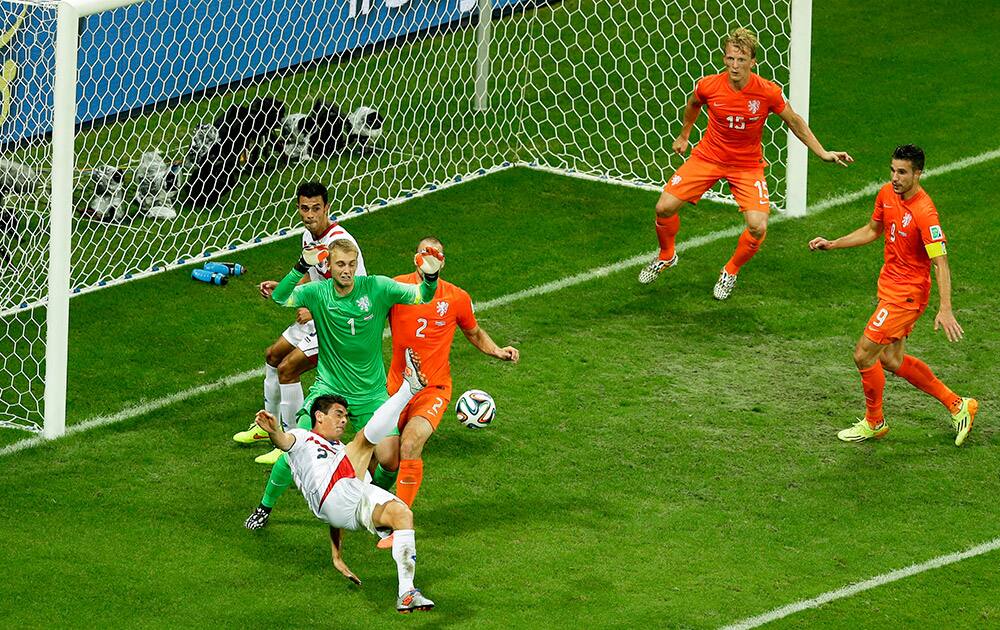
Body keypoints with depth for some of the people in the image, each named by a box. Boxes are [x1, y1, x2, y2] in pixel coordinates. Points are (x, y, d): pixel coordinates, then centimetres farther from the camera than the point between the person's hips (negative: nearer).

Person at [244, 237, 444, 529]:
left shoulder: (376, 288, -10)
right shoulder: (318, 293, -10)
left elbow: (422, 296, -10)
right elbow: (280, 298, -25)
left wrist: (431, 277, -32)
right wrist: (301, 267, -40)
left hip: (371, 394, 1)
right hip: (327, 390, -1)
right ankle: (265, 506, 13)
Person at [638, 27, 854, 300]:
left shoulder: (768, 92, -20)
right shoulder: (708, 86, -17)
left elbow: (795, 122, -2)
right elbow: (693, 104, 9)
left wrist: (822, 153, -3)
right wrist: (683, 136, 22)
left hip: (747, 164, -1)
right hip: (708, 156, 1)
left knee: (757, 228, -18)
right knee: (665, 208, -8)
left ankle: (731, 272, 12)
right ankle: (666, 257, 24)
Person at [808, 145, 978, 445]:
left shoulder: (924, 212, -25)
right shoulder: (887, 194, 1)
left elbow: (940, 262, -27)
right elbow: (872, 230, 20)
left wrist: (945, 309, -35)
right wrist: (832, 244, 15)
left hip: (908, 293, -9)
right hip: (889, 284, 9)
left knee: (864, 355, -5)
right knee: (891, 360, 15)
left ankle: (874, 422, 18)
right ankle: (957, 405, 27)